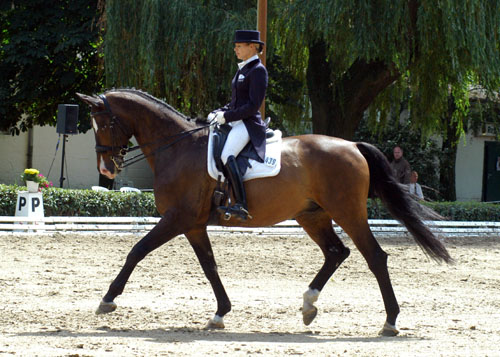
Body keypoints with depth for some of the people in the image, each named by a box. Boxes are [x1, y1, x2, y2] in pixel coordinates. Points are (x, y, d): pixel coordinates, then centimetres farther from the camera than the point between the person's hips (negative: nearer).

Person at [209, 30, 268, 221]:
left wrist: (227, 116, -17)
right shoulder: (242, 69, 19)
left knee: (227, 156, -31)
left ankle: (241, 205, -37)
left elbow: (253, 105, -16)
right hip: (236, 122, 11)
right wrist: (218, 112, 7)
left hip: (249, 124, -11)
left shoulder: (258, 70, -10)